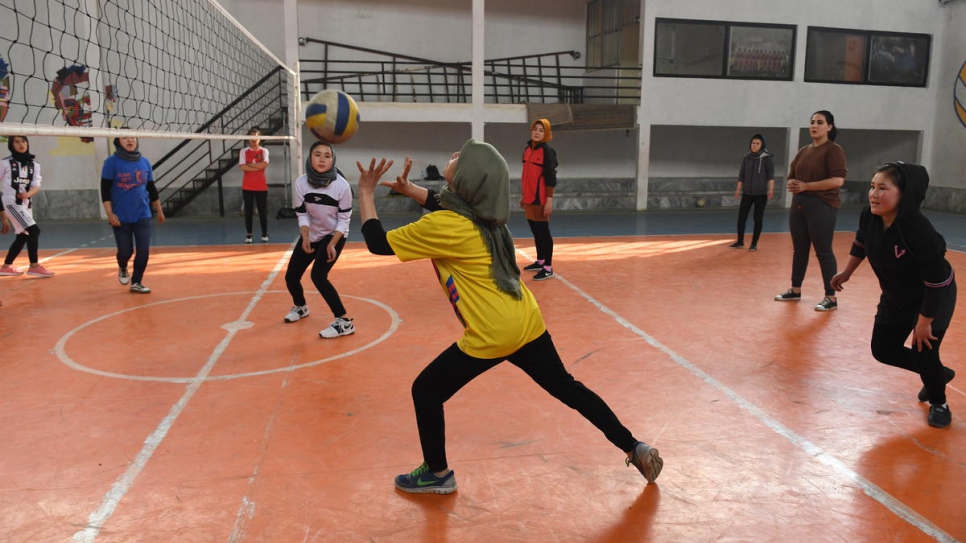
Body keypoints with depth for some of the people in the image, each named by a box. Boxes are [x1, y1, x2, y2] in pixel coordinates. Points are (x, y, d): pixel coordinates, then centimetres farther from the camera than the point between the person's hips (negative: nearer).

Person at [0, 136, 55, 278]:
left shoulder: (34, 165, 8)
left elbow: (36, 186, 0)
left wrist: (28, 194, -22)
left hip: (26, 203, 6)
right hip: (12, 202, -6)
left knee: (23, 236, 12)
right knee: (34, 231, -17)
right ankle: (34, 266, -10)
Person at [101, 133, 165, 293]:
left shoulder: (144, 162, 5)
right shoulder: (112, 162, -6)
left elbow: (151, 188, 13)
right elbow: (105, 190, -7)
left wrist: (159, 211, 16)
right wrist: (110, 214, -13)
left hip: (142, 215, 3)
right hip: (121, 217, -3)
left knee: (143, 251, -2)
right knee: (125, 251, 2)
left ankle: (136, 283, 14)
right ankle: (122, 269, 36)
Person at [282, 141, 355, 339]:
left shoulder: (341, 185, -24)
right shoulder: (301, 182, -16)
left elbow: (344, 219, -15)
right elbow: (302, 214, -7)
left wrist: (332, 244, -22)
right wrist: (305, 238, -22)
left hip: (334, 235, -5)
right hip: (311, 235, 5)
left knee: (318, 276, -23)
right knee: (291, 276, 7)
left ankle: (344, 322, -13)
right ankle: (300, 307, 41)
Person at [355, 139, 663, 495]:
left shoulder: (445, 225, -16)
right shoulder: (478, 213, 8)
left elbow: (378, 242, -9)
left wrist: (365, 192, 1)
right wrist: (409, 190, 20)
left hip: (491, 335, -8)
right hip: (525, 323, 9)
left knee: (425, 392, 9)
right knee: (566, 387, 21)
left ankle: (437, 474, 26)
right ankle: (635, 449, 27)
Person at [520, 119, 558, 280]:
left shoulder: (547, 151, -10)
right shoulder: (527, 149, 13)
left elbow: (550, 177, -14)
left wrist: (549, 200, -19)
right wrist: (523, 195, 20)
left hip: (540, 199, -7)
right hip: (529, 198, 8)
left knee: (543, 232, -4)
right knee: (535, 231, 16)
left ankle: (548, 268, 2)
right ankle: (540, 261, 29)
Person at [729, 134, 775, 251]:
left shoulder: (768, 157, -4)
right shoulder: (746, 158, 8)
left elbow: (771, 175, -10)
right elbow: (741, 175, 11)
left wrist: (771, 189, -22)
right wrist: (738, 189, 3)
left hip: (761, 193, -4)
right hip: (747, 193, 4)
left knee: (758, 219, 3)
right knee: (741, 217, 3)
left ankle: (754, 243, 13)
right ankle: (740, 241, 18)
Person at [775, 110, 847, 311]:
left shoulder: (833, 150, -9)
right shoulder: (804, 151, 13)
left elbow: (837, 180, -19)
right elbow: (792, 176, 19)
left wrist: (806, 185, -18)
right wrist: (792, 184, -5)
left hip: (822, 206, -7)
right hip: (799, 205, 7)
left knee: (823, 251, -4)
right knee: (799, 249, 12)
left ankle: (831, 297, 4)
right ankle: (795, 290, 23)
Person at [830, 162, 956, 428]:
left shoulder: (919, 229, -37)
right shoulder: (869, 216, -20)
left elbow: (936, 282, -29)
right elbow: (861, 243, 6)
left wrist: (924, 321, -22)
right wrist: (846, 273, 13)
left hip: (934, 298, -6)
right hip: (896, 297, 7)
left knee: (924, 353, -7)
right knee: (882, 349, 10)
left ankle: (939, 404, 25)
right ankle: (937, 374, 39)